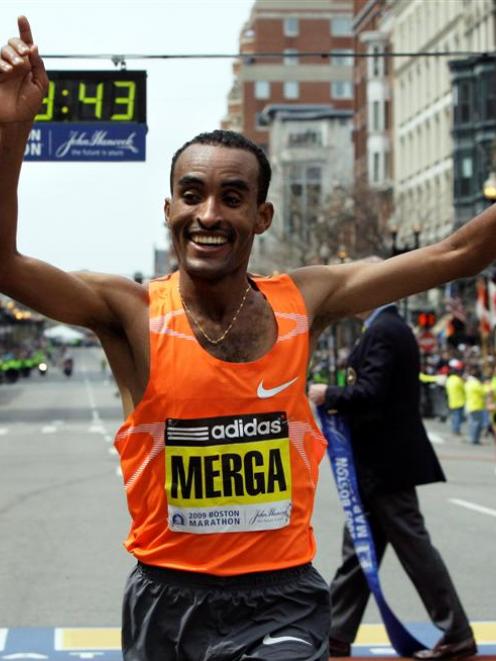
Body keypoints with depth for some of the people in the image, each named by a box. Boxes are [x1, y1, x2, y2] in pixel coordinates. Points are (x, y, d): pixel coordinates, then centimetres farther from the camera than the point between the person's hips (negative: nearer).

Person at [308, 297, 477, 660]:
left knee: (414, 547, -4)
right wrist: (339, 402, 11)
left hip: (386, 462, -10)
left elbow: (370, 393, -25)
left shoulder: (382, 331, -17)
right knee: (358, 550, 12)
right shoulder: (393, 328, 14)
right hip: (381, 460, 10)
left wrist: (329, 395, -11)